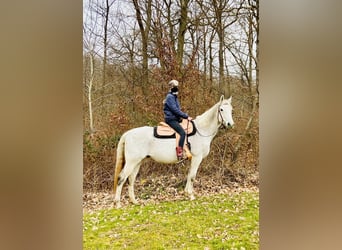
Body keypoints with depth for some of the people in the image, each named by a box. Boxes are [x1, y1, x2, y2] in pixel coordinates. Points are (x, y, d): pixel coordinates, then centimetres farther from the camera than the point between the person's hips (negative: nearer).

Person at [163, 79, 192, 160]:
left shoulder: (174, 97, 19)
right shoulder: (170, 97, -12)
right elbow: (175, 110, -20)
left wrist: (185, 116, 12)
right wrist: (186, 116, -18)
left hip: (175, 119, 10)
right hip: (171, 119, -10)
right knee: (182, 133, -25)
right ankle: (179, 152, -28)